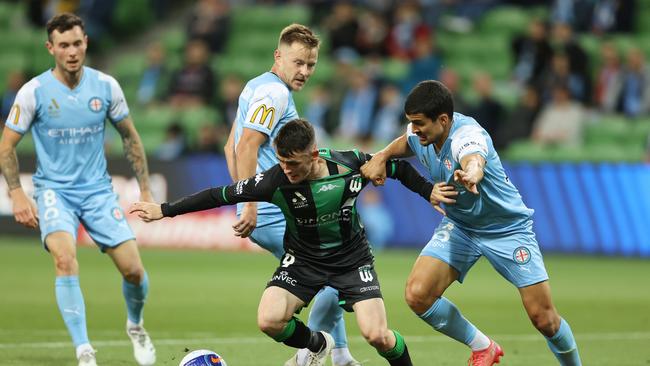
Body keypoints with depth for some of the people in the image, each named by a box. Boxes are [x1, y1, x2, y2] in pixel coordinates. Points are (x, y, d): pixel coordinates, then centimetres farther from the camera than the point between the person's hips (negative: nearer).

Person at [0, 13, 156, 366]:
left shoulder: (105, 86, -3)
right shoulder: (33, 92, -10)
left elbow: (129, 136, 10)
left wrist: (145, 189, 8)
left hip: (98, 189, 2)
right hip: (54, 190, -2)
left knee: (133, 269, -5)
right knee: (65, 260, -28)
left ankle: (135, 326, 28)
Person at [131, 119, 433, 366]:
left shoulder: (351, 164, -24)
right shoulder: (275, 181, -24)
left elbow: (398, 167, -4)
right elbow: (223, 194, -15)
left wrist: (431, 192, -4)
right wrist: (165, 210, -14)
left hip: (351, 258, -1)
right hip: (303, 259, 1)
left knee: (376, 335, -18)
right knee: (269, 320, -20)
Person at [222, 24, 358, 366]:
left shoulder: (257, 87, 18)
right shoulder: (275, 92, -13)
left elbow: (231, 146, 23)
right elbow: (246, 147, -22)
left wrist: (245, 200, 23)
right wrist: (250, 206, -25)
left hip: (269, 213, 11)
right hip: (275, 215, -11)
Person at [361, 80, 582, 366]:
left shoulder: (467, 135, -32)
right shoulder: (422, 134, -11)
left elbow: (474, 161, -57)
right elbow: (406, 143, 16)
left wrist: (470, 174, -81)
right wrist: (382, 156, -4)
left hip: (507, 229, -6)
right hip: (458, 226, 6)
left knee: (544, 319, -9)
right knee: (417, 294, -16)